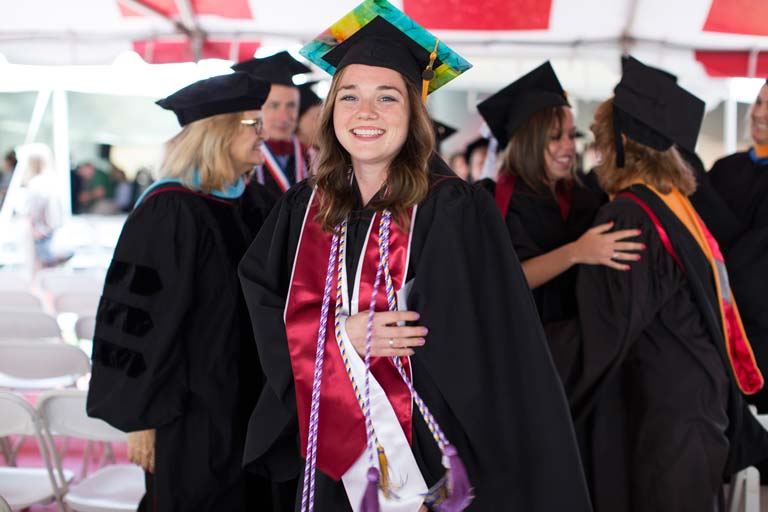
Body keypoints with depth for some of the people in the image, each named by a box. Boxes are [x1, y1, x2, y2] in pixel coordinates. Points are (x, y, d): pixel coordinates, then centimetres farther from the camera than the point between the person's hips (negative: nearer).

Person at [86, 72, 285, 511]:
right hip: (190, 413, -8)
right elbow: (139, 317, -18)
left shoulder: (239, 205, 7)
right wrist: (143, 417, -16)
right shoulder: (170, 210, -18)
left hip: (241, 404, 8)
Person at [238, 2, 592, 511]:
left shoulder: (455, 211, -12)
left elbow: (484, 352, -13)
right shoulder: (303, 208, 1)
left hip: (425, 455, -3)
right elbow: (264, 307, 3)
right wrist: (339, 336, -15)